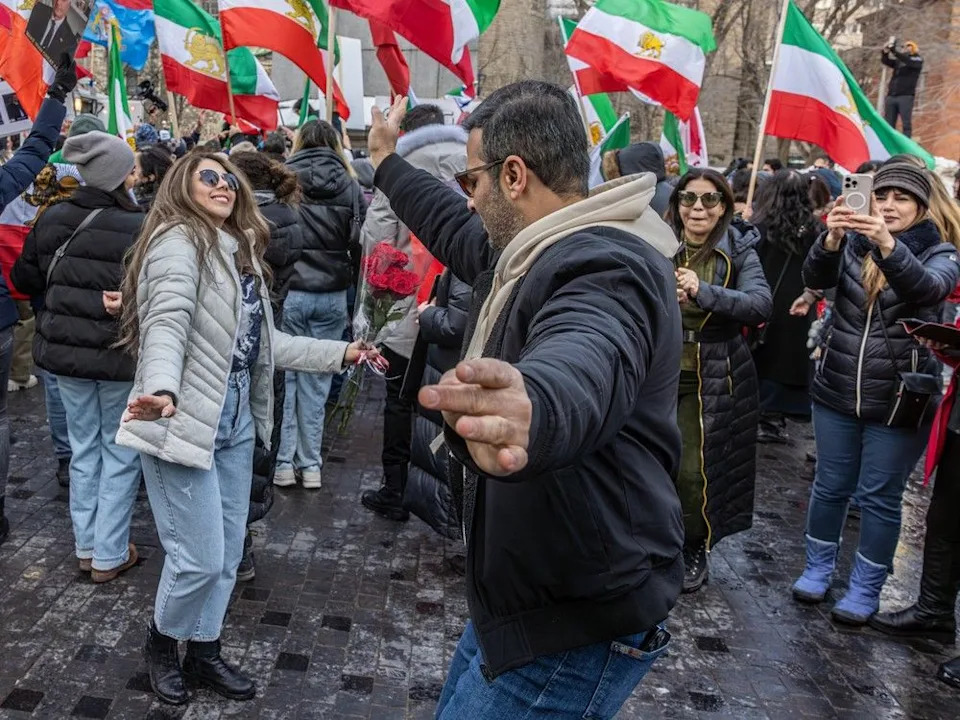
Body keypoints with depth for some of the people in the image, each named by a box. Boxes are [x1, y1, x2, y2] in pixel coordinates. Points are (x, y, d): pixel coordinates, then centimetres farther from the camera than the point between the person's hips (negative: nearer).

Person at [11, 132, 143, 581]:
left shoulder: (53, 219, -2)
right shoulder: (140, 228, -19)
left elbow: (24, 278, 8)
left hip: (65, 349, 5)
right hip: (120, 355, -5)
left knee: (83, 447, 18)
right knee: (120, 451, 10)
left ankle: (86, 546, 28)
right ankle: (109, 555, 16)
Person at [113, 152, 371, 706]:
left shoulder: (240, 251, 15)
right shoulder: (180, 241, -11)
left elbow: (263, 343, 15)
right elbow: (166, 324, -27)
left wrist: (339, 353, 14)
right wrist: (162, 389, -45)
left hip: (235, 418, 8)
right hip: (185, 419, -8)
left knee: (228, 552, 14)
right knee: (201, 557, -2)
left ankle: (204, 652, 32)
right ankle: (163, 641, 26)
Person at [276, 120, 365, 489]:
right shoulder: (350, 186, 2)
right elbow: (359, 244, 2)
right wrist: (349, 280, 14)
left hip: (288, 290, -2)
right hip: (332, 295, 2)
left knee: (283, 375, 8)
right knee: (316, 379, 10)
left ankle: (283, 462, 12)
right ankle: (310, 465, 15)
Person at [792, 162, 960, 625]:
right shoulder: (853, 242, 3)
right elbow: (816, 279, -16)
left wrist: (888, 245, -45)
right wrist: (831, 239, -37)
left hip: (899, 401, -2)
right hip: (837, 391, 3)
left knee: (879, 497, 7)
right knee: (830, 486, 14)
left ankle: (865, 590, 23)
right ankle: (818, 567, 33)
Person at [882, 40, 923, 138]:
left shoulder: (917, 60, 8)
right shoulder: (898, 61, 22)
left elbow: (908, 61, -12)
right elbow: (886, 61, 9)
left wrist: (895, 51, -20)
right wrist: (885, 52, -11)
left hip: (906, 96, -5)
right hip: (891, 96, 5)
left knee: (906, 123, -10)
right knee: (888, 124, 0)